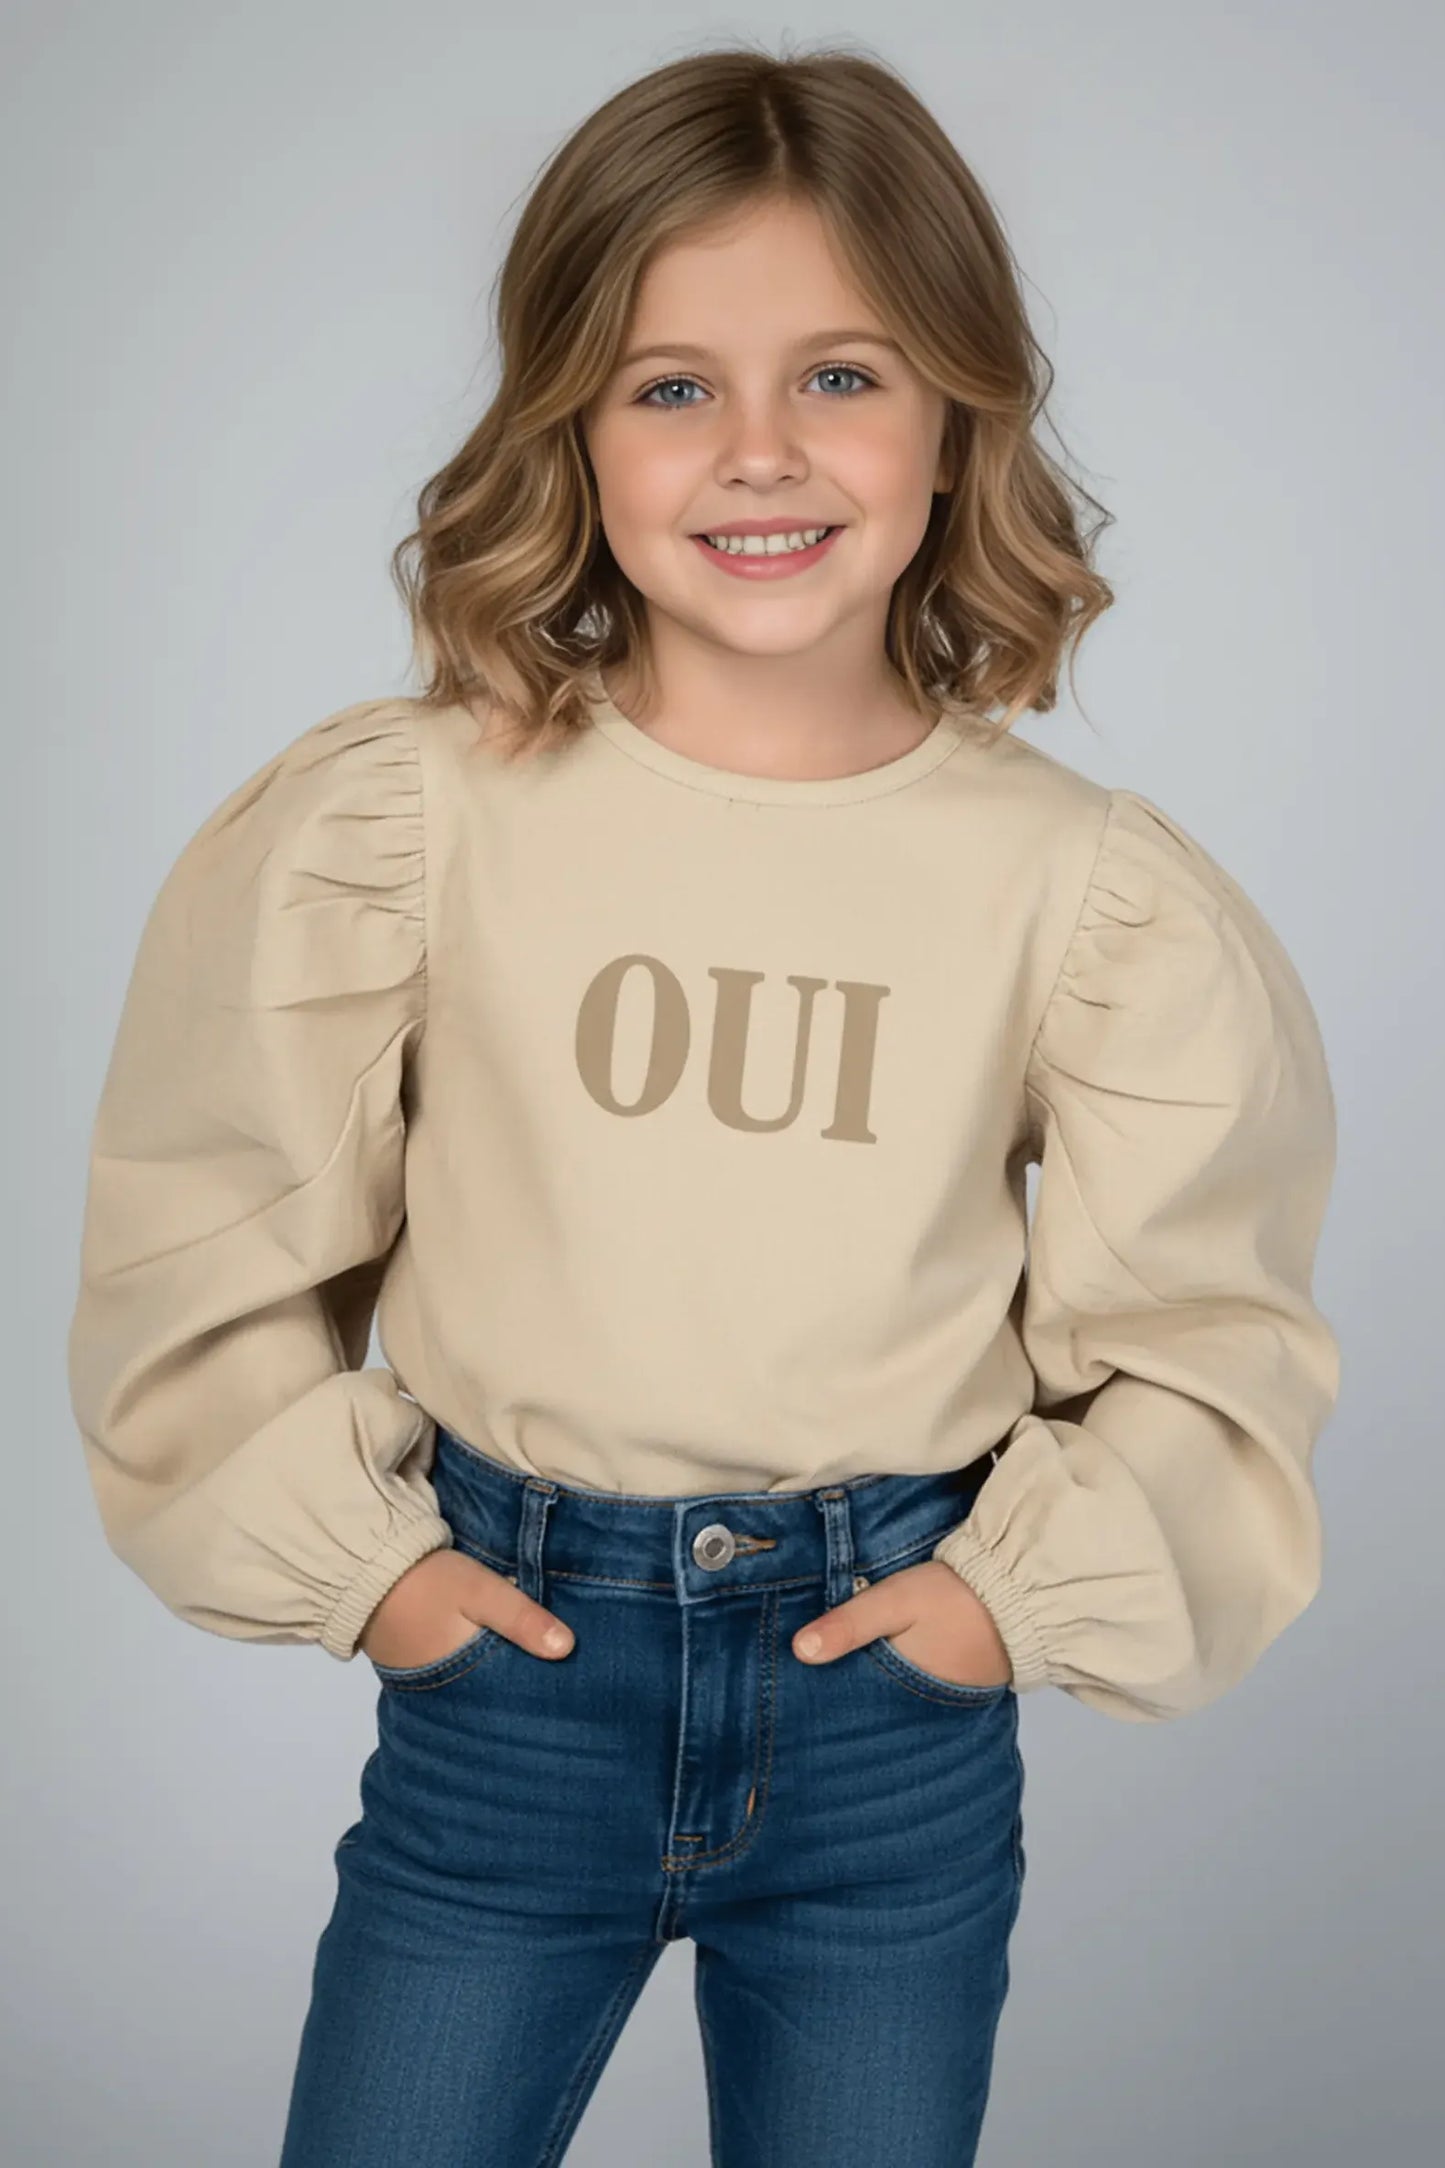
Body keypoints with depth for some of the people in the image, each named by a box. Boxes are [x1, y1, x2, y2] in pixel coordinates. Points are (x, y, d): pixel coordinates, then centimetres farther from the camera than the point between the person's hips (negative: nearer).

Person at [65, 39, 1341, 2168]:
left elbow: (1204, 1314, 3)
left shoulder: (1082, 882, -8)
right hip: (506, 1667, 0)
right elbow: (201, 1237, -1)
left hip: (896, 1698, 1)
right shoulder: (402, 816, -10)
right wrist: (355, 1554, -4)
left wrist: (1029, 1585, -5)